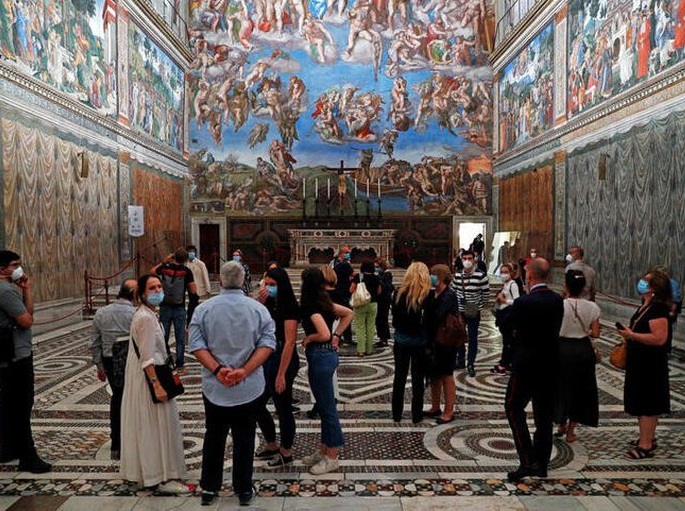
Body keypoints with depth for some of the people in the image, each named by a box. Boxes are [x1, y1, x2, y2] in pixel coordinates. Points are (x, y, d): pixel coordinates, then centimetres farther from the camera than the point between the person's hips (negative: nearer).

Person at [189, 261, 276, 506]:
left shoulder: (204, 308, -4)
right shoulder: (258, 309, -6)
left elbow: (196, 344, -10)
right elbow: (268, 344, -13)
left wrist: (217, 369, -15)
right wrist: (244, 370, -17)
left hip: (214, 388, 1)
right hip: (250, 388, -1)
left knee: (213, 438, 17)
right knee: (244, 440, 11)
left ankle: (209, 488, 27)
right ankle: (244, 490, 22)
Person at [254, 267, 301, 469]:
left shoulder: (289, 307, -15)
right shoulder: (269, 305, 8)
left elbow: (289, 342, -19)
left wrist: (281, 374, -20)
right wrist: (259, 303, -10)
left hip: (283, 361, -8)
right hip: (267, 359, 8)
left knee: (283, 408, 6)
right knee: (257, 405, 16)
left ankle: (286, 453, 24)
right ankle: (272, 446, 35)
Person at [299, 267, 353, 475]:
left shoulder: (311, 306, -17)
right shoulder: (324, 301, 8)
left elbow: (324, 334, -28)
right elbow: (349, 314, 17)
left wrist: (308, 338, -9)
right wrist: (337, 335, 12)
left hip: (320, 357, -9)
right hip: (327, 355, 9)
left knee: (327, 407, 1)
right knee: (324, 406, 17)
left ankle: (331, 458, 13)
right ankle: (324, 450, 30)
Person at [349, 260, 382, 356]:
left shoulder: (358, 276, -7)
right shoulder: (376, 278, 0)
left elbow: (351, 290, -7)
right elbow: (379, 292, 7)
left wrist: (353, 280, 9)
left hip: (360, 304, -2)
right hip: (373, 304, 2)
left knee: (360, 327, 3)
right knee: (371, 327, 10)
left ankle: (360, 350, 0)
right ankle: (369, 350, 15)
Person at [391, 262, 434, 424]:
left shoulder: (399, 293, -5)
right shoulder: (427, 295, -13)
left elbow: (395, 318, 2)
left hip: (401, 340, 2)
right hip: (419, 341, -2)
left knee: (399, 377, 13)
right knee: (418, 379, 9)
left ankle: (396, 414, 21)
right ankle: (416, 415, 16)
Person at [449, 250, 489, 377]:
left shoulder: (481, 275, -14)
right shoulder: (457, 275, 1)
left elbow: (486, 293, -6)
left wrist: (479, 307, -4)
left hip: (473, 313, -4)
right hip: (459, 311, 5)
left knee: (473, 338, 2)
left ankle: (471, 364, 12)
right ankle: (460, 361, 30)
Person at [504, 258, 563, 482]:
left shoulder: (522, 303, -20)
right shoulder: (558, 300, -1)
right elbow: (556, 328, 9)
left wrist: (504, 306, 8)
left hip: (527, 365, -6)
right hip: (550, 364, 6)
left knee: (514, 407, 8)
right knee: (544, 414, 15)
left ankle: (528, 461, -1)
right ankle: (541, 464, 25)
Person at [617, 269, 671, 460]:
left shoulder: (658, 309, -21)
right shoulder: (645, 306, 10)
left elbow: (660, 338, -30)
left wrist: (632, 335, -26)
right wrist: (629, 338, 11)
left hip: (650, 365, -10)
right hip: (640, 362, 10)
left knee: (647, 404, -2)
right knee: (642, 402, 19)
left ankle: (646, 446, 7)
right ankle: (648, 437, 32)